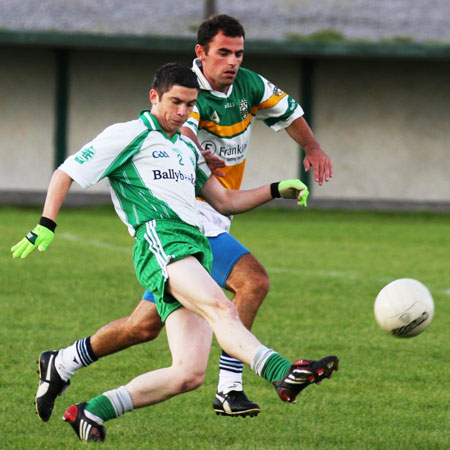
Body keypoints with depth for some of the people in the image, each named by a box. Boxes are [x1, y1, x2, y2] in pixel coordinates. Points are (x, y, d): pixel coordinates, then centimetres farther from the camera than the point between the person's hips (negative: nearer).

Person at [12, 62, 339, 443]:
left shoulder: (186, 148, 32)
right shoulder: (128, 136, 10)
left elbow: (225, 201, 34)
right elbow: (66, 173, 9)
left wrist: (276, 190, 21)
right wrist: (46, 225, -4)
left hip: (195, 252, 8)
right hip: (160, 239, -8)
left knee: (189, 374, -6)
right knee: (221, 309, -34)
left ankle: (92, 412, 3)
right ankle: (282, 373, -58)